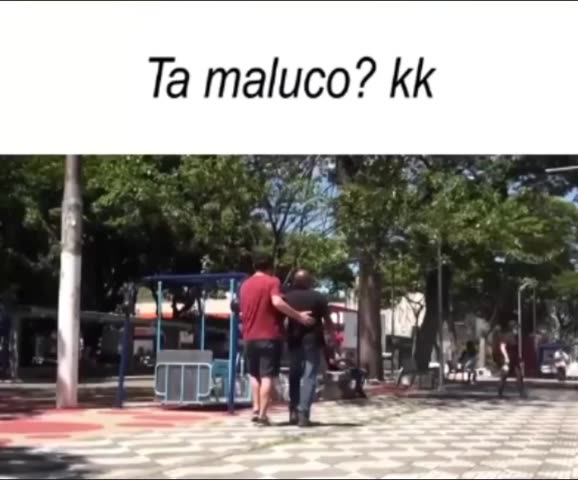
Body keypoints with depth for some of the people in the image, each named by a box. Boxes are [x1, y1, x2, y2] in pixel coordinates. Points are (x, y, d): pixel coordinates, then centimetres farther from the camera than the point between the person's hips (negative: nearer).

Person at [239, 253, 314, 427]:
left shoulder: (245, 285, 14)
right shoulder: (272, 282, -5)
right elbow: (277, 302, -23)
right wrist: (299, 316, -20)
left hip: (250, 337, 6)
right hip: (269, 336, -6)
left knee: (254, 374, 19)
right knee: (267, 376, -3)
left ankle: (256, 409, 10)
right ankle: (262, 414, -7)